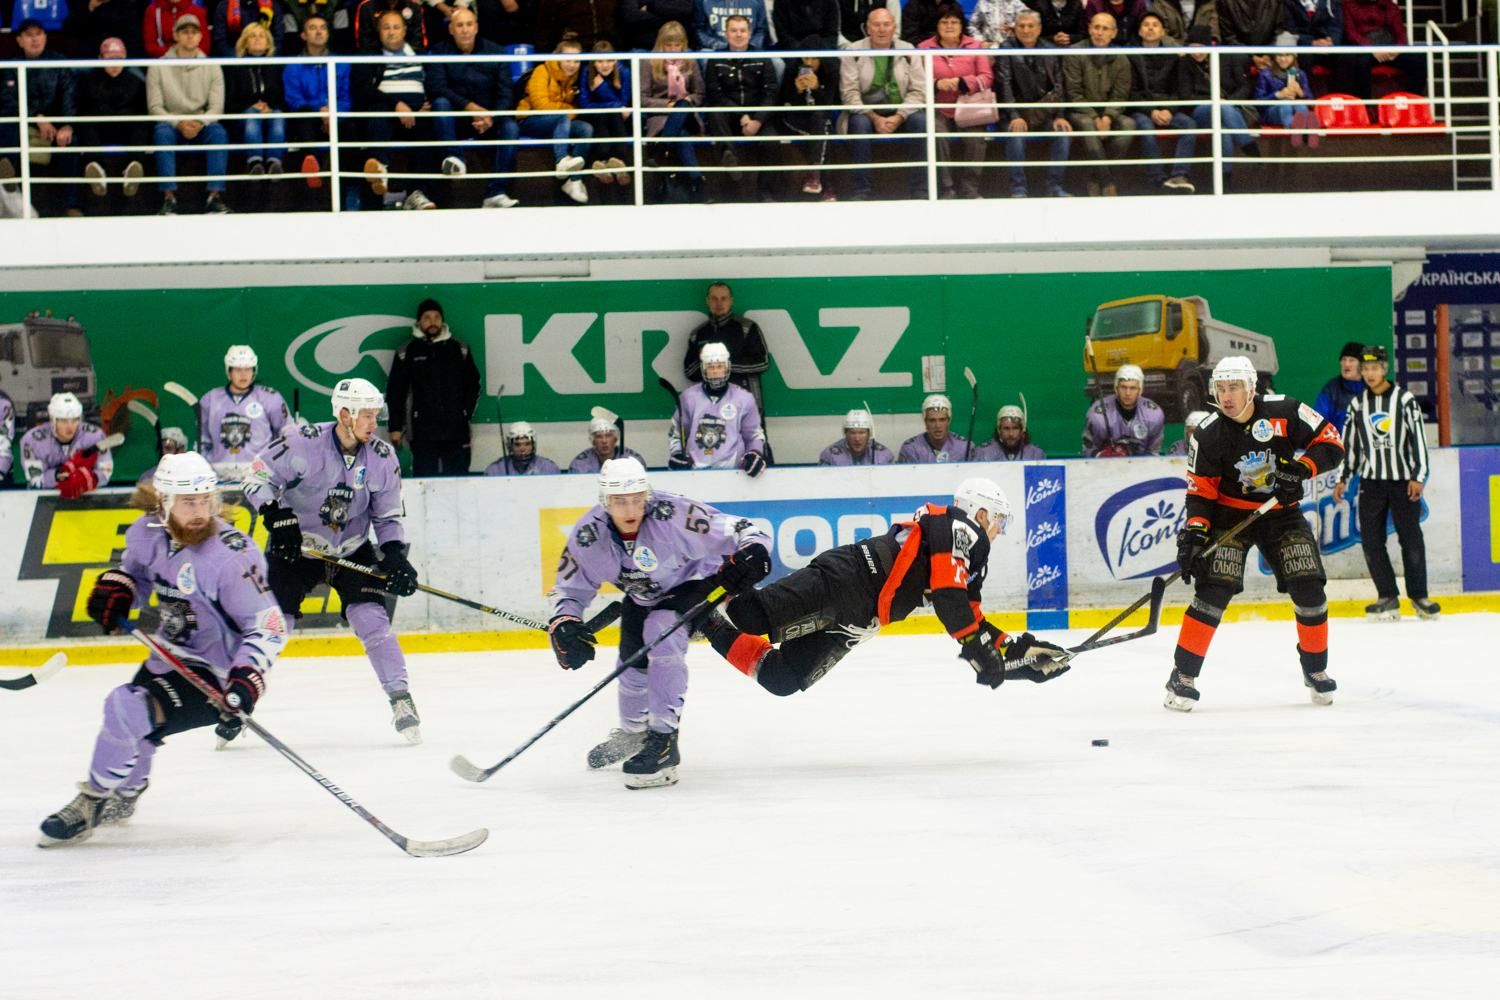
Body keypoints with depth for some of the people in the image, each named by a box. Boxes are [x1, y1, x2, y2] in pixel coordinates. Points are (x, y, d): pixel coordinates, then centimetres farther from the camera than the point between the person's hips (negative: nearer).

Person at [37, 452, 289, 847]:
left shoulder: (231, 556, -29)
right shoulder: (149, 532, -8)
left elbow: (268, 625, -26)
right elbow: (137, 569, 15)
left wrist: (248, 677, -39)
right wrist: (115, 586, -7)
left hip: (216, 673, -8)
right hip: (172, 654, 8)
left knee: (124, 710, -21)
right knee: (130, 712, 26)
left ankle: (90, 806, 0)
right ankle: (123, 797, 57)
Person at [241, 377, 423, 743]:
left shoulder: (382, 457, -7)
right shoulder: (303, 442, -20)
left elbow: (388, 514, 3)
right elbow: (259, 476, -12)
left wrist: (395, 554, -11)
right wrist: (276, 517, -26)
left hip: (353, 550, 2)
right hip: (295, 545, -2)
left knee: (371, 618, -14)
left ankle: (401, 699, -5)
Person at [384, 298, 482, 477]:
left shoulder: (459, 349, 9)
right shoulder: (407, 352, 5)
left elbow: (473, 385, 15)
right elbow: (395, 392, 6)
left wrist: (466, 413, 4)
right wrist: (396, 427, 1)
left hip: (456, 430, 1)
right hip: (423, 432, -1)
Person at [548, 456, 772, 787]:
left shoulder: (673, 514, -36)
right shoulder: (589, 535, -23)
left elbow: (741, 532, -33)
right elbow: (569, 587, -9)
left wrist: (752, 553, -54)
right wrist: (563, 624, -27)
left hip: (694, 581, -5)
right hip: (643, 596, 6)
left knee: (661, 634, -30)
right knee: (633, 661, 9)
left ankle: (664, 740, -25)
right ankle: (633, 733, 44)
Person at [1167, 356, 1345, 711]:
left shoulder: (1284, 412, -15)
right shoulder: (1210, 433, -13)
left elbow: (1330, 442, -9)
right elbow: (1201, 489, -8)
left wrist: (1301, 467, -25)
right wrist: (1194, 532, -21)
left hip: (1281, 513, 1)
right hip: (1230, 514, -1)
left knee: (1309, 589, -5)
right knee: (1214, 590, -15)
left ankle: (1315, 668, 17)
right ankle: (1183, 675, -8)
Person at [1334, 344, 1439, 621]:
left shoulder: (1405, 400, -3)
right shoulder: (1357, 404, 8)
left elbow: (1418, 439, -5)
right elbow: (1350, 444, 14)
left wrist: (1418, 477, -11)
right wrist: (1343, 479, 11)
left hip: (1403, 480, -3)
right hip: (1371, 482, 3)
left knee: (1411, 538, -3)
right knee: (1371, 540, -2)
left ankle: (1419, 595, 8)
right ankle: (1389, 598, 5)